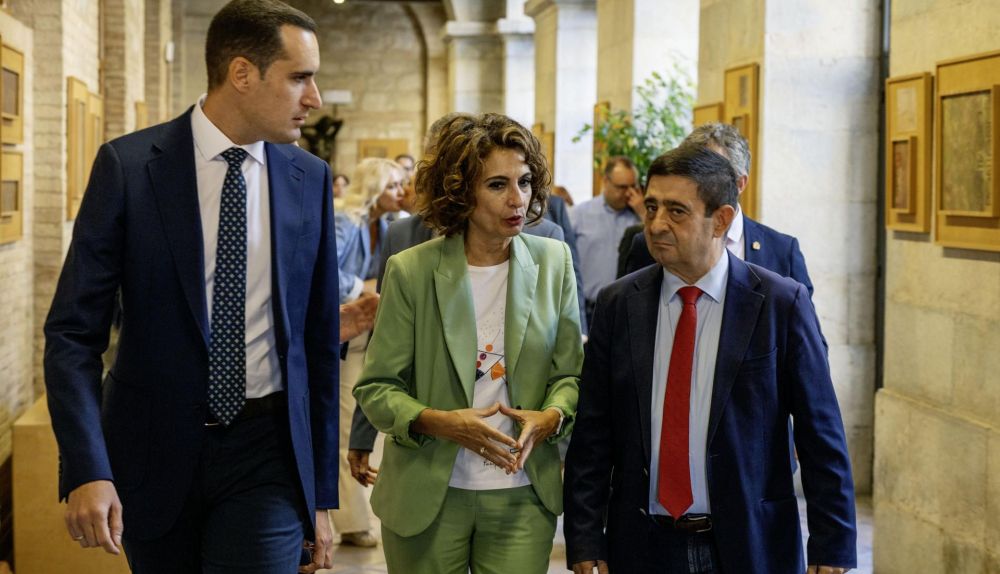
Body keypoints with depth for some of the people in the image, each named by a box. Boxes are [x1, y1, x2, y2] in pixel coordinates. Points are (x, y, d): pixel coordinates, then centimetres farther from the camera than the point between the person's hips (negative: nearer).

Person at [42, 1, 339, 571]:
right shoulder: (128, 165, -8)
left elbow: (320, 339, 6)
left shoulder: (310, 178, 1)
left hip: (265, 457, 1)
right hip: (155, 450, -1)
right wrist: (86, 469, -20)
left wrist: (322, 494, 7)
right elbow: (74, 331, -8)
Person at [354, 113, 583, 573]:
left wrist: (551, 417, -14)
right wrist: (439, 422, -20)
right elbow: (376, 387, -4)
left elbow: (570, 373, 6)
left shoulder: (553, 262, 2)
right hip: (428, 496, -1)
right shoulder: (411, 271, -6)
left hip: (523, 496, 2)